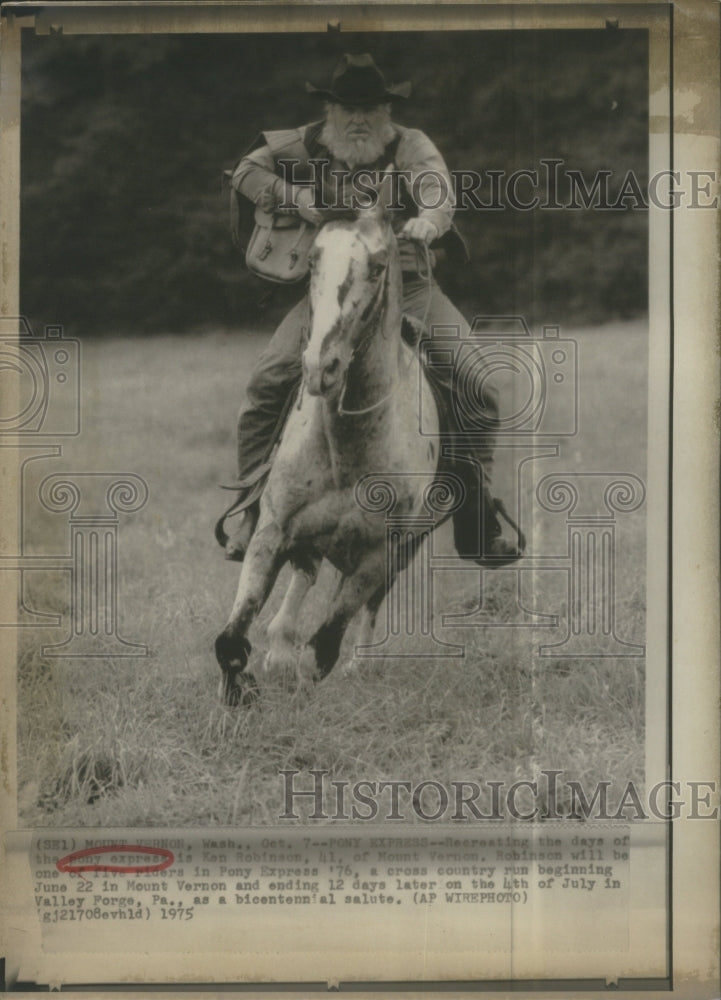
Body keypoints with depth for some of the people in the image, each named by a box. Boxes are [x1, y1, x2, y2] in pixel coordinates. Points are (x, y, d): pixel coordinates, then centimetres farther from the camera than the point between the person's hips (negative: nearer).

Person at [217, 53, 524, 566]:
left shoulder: (410, 145, -4)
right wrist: (297, 198, -7)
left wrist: (428, 221, -48)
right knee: (268, 384, -16)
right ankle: (251, 515, -2)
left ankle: (477, 523, -1)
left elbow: (436, 188, -23)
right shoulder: (310, 145, 4)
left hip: (409, 288, -1)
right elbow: (247, 171, 12)